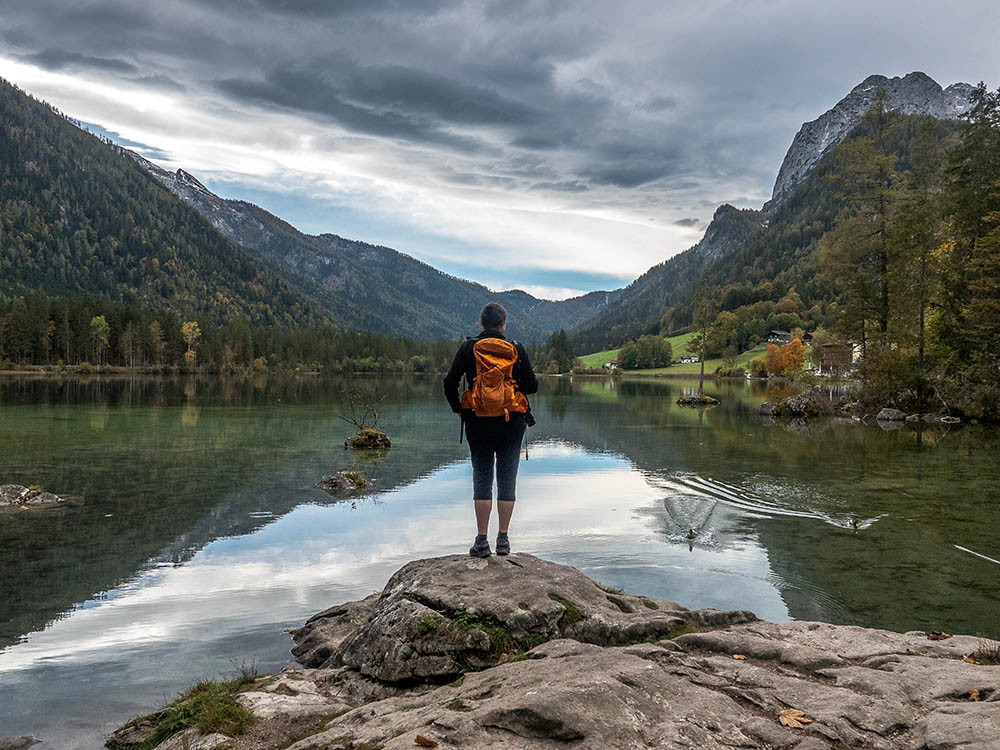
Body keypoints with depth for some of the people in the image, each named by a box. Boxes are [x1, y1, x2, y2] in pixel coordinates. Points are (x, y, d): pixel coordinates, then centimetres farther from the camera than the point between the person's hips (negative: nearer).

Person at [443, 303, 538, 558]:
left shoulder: (469, 348, -1)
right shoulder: (516, 349, 0)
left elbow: (449, 382, -6)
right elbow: (532, 385, 0)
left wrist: (457, 408, 8)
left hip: (478, 422, 0)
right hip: (511, 422, 0)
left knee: (482, 478, 6)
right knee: (507, 478, 8)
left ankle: (482, 541, 3)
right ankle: (503, 540, 9)